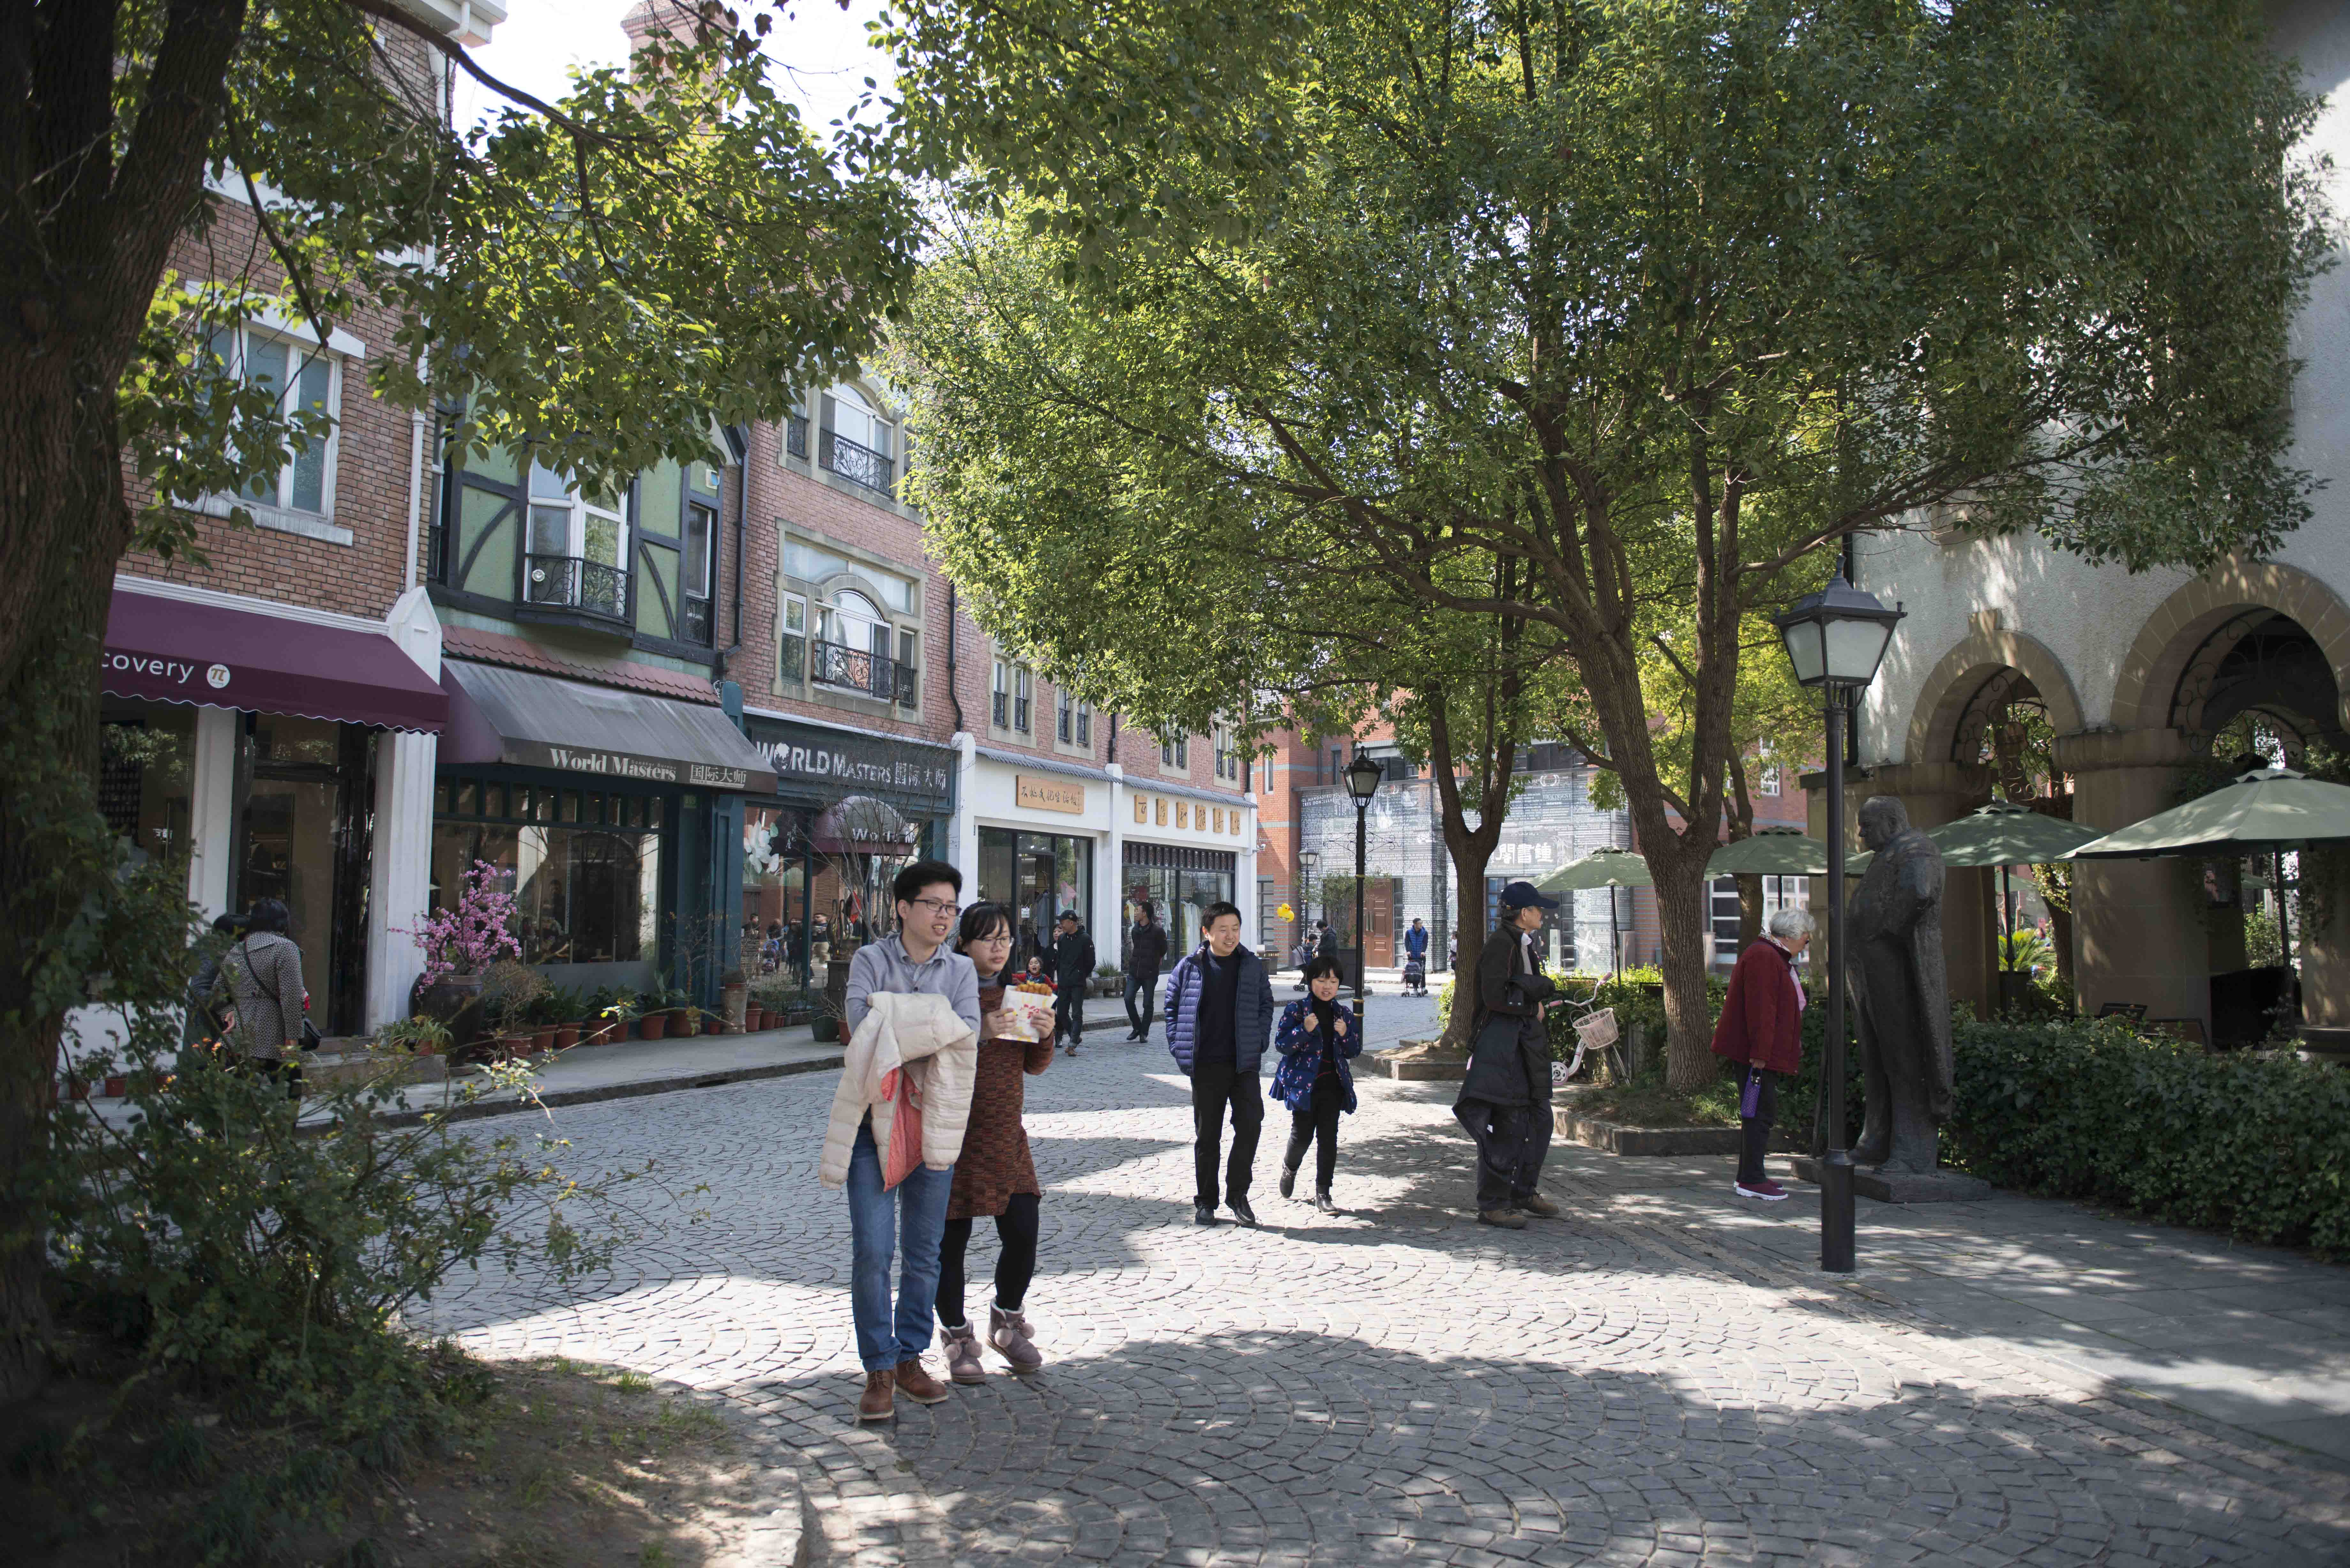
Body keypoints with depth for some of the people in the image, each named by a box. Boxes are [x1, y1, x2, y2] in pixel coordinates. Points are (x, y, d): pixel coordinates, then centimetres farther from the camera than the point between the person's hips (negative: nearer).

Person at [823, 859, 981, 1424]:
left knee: (925, 1251, 9)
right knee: (873, 1249, -6)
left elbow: (968, 1035, -6)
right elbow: (860, 1021, -15)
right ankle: (879, 1370, 6)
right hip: (873, 1118, -3)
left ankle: (910, 1359, 23)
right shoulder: (871, 960, 2)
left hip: (933, 1120, 3)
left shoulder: (960, 970, 10)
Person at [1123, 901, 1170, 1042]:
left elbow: (1163, 951, 3)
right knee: (1129, 999, -6)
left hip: (1150, 974, -5)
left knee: (1148, 1004, 2)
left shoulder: (1157, 931, -9)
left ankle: (1144, 1033, 14)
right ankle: (1137, 1028, 11)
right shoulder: (1135, 931, 9)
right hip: (1134, 972, 5)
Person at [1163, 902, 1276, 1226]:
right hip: (1206, 1065, -1)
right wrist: (1179, 1047, 0)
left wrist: (1260, 1042, 2)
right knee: (1207, 1135, 7)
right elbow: (1170, 1006, 7)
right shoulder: (1190, 967, 0)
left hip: (1244, 1063, 1)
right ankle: (1205, 1202, 19)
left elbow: (1266, 1005, 13)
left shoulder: (1253, 966, 4)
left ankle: (1237, 1193, 9)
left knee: (1250, 1124, -8)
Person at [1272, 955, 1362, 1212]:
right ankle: (1289, 1167, 32)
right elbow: (1281, 1044, -8)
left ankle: (1323, 1193, 9)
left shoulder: (1345, 1014, 9)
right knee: (1303, 1134, -1)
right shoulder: (1296, 1010, -3)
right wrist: (1304, 1030, -22)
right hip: (1303, 1082, -3)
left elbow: (1355, 1052, 10)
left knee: (1328, 1137, 0)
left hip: (1332, 1084, 3)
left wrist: (1345, 1034, -10)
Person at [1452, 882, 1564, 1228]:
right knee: (1507, 1124, -9)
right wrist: (1532, 1007, -8)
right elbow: (1495, 996, -21)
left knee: (1539, 1118, 15)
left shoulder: (1526, 943, 17)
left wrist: (1525, 987, -5)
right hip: (1504, 1042, -10)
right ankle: (1492, 1205, -2)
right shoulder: (1501, 943, -14)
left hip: (1529, 1040, 10)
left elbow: (1545, 987, 15)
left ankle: (1524, 1192, 29)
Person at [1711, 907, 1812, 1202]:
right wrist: (1760, 1053, -27)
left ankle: (1749, 1176, 21)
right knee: (1759, 1113, -7)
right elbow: (1760, 1009, -23)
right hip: (1757, 1053, -11)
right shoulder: (1763, 957, -16)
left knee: (1758, 1114, 14)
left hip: (1765, 1053, 11)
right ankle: (1751, 1181, -4)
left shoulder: (1778, 959, 20)